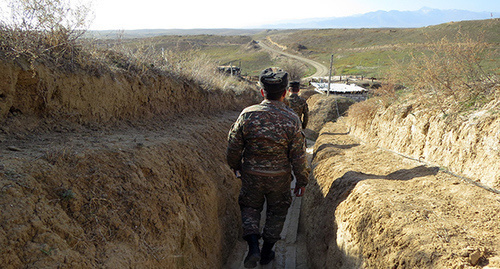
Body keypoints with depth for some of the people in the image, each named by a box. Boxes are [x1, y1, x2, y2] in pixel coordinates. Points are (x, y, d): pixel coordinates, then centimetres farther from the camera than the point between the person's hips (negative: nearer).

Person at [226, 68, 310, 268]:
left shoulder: (247, 115, -15)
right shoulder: (292, 120, -17)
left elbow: (233, 146, -5)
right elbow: (298, 156, -12)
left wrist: (235, 166, 14)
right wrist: (301, 181, 3)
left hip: (251, 175, 1)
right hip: (279, 177, 0)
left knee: (250, 208, 21)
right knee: (276, 212, 20)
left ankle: (253, 247, 5)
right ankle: (266, 253, 31)